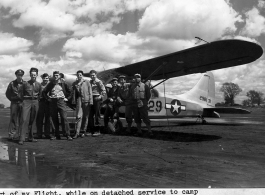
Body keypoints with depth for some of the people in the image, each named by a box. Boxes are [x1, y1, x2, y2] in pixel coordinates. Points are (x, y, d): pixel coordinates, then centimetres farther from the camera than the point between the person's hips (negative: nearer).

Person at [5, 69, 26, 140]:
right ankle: (11, 134, 0)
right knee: (13, 119, -2)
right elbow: (7, 93, 11)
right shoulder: (12, 83, 7)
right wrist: (12, 99, 2)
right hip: (14, 103, 0)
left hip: (22, 103, 0)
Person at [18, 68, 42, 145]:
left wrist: (36, 101, 13)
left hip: (35, 102, 3)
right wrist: (23, 101, 7)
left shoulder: (38, 84, 9)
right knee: (24, 119, -13)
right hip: (27, 101, -3)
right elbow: (22, 93, 11)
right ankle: (22, 138, -12)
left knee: (32, 120, 7)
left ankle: (30, 137, 16)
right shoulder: (25, 83, 3)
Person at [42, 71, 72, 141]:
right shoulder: (50, 84, 10)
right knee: (54, 119, 4)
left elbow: (70, 91, 12)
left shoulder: (63, 83, 5)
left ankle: (68, 135, -9)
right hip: (52, 102, 3)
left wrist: (67, 98, 4)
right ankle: (57, 135, 12)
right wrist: (47, 98, 8)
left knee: (64, 118, -11)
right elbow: (44, 92, 18)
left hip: (61, 101, -2)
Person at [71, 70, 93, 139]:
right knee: (79, 116, -9)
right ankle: (77, 132, -8)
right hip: (79, 100, 0)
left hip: (86, 100, 0)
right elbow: (74, 93, 12)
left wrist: (90, 101, -4)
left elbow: (90, 92, 2)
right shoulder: (74, 83, 11)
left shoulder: (87, 82, 5)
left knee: (85, 116, 4)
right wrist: (74, 101, 3)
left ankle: (83, 131, 14)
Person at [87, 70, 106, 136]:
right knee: (90, 115, 5)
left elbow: (104, 90, -8)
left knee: (96, 115, -2)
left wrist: (101, 96, -18)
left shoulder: (99, 82, -4)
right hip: (91, 99, 6)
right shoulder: (90, 82, 14)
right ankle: (90, 130, 13)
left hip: (97, 99, -6)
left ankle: (97, 131, 6)